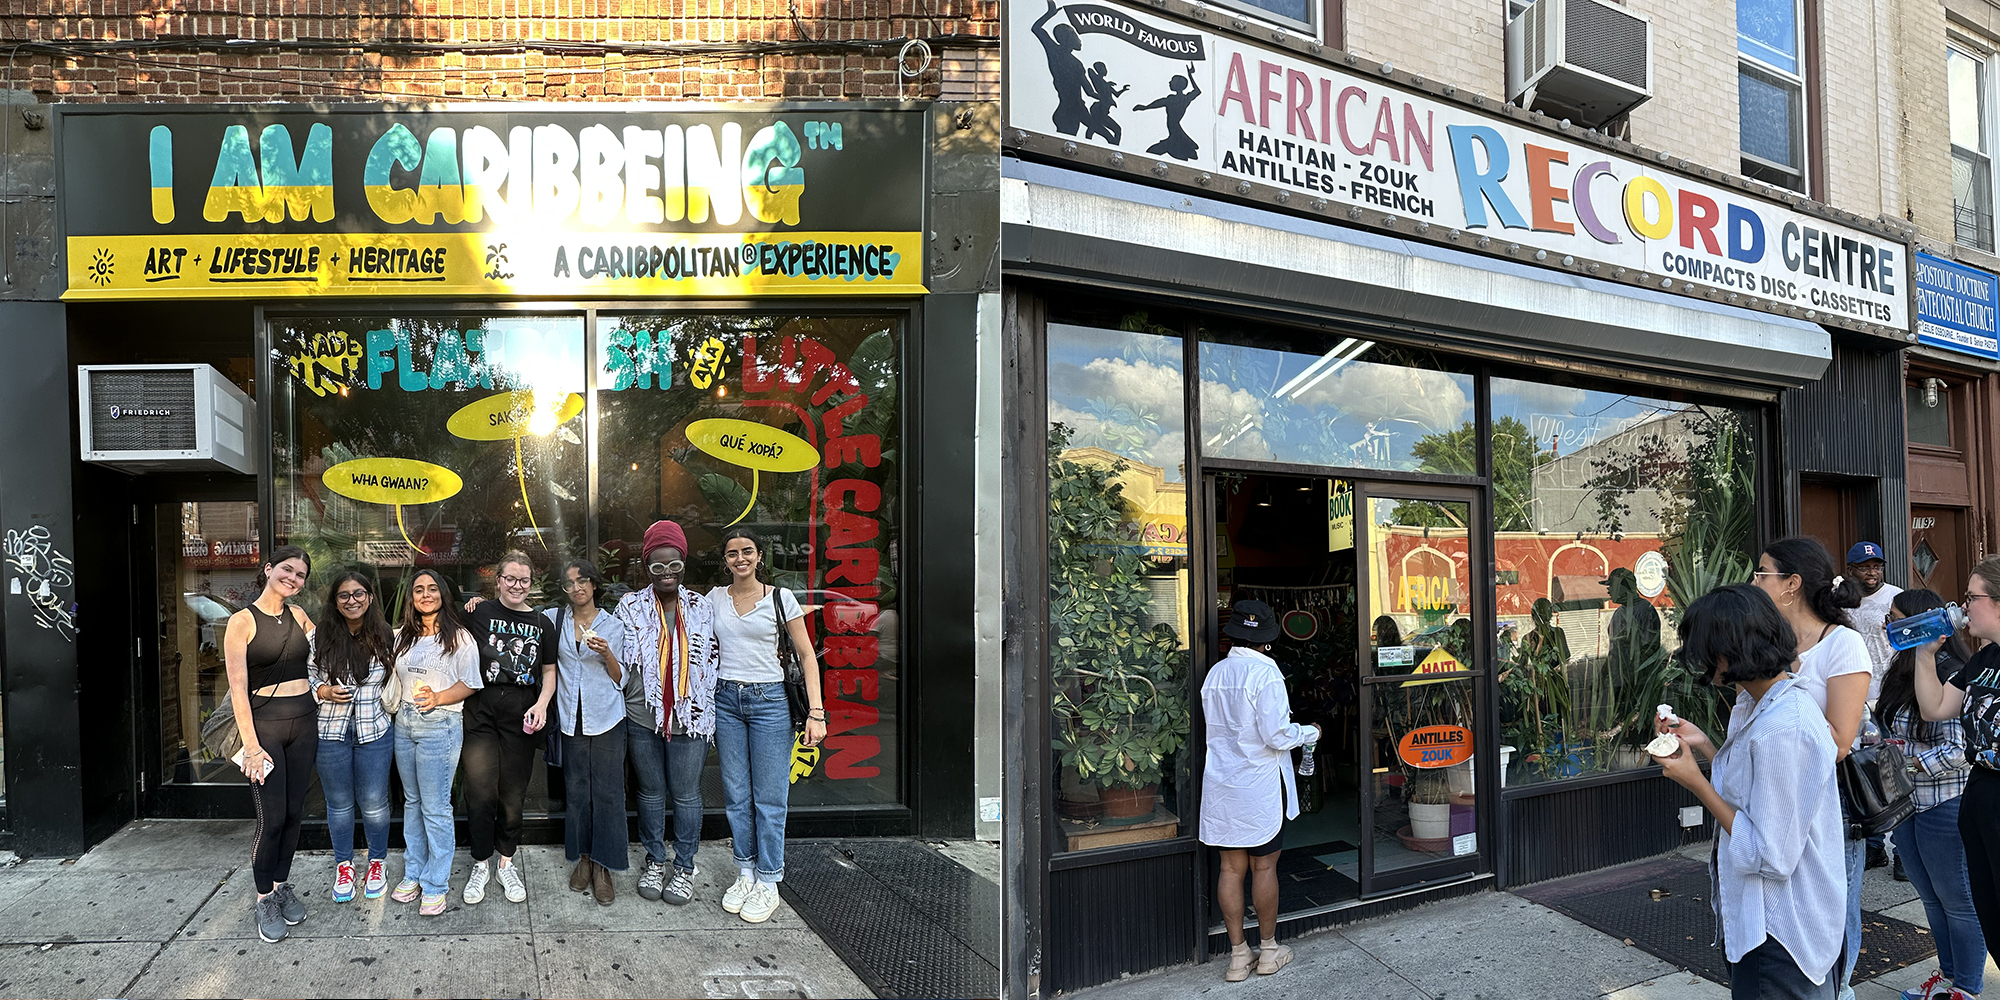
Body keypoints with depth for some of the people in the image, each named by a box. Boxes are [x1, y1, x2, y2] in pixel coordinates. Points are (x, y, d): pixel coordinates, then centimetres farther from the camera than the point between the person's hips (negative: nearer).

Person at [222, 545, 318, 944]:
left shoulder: (298, 616, 9)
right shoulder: (243, 621, -6)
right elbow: (238, 687, -10)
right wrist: (251, 745, -15)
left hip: (304, 720, 5)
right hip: (264, 721, -5)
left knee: (295, 811, 10)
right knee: (272, 818, -5)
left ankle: (282, 885, 26)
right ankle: (265, 900, 11)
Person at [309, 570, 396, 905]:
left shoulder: (386, 637, -1)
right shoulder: (319, 637, -2)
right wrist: (325, 691, -14)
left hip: (375, 730, 0)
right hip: (331, 731, 0)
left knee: (374, 802, 6)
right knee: (340, 803, 12)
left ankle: (376, 863, 26)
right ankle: (343, 865, 30)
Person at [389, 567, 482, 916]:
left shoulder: (460, 637, -4)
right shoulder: (402, 637, 13)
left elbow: (469, 683, -6)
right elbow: (394, 678, 21)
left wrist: (438, 698, -19)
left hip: (440, 726, -6)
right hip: (404, 724, 6)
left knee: (435, 807, -4)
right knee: (412, 801, 15)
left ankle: (435, 885, 4)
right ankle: (413, 874, 27)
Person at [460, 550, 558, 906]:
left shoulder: (542, 623, 9)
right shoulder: (479, 613, 2)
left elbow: (549, 671, 12)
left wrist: (542, 704, -1)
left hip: (522, 718, 2)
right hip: (481, 713, -2)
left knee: (513, 795, 8)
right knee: (480, 794, -5)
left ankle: (506, 863, 25)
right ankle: (481, 865, 14)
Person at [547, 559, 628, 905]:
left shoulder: (613, 625, 3)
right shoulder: (554, 619, 8)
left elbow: (621, 678, 4)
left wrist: (606, 653, -14)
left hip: (606, 718, -2)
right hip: (572, 718, 2)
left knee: (607, 791, -3)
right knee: (576, 789, 6)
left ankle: (602, 867, 4)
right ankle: (582, 859, 19)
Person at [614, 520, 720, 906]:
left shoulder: (701, 607, 2)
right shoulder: (631, 606, 1)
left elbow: (711, 663, 7)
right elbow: (621, 661, 4)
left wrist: (706, 715, 5)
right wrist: (616, 712, 2)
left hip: (689, 718, 0)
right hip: (643, 717, 1)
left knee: (686, 795, 6)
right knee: (651, 793, 12)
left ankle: (685, 867, 21)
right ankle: (655, 861, 29)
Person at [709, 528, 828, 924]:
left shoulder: (781, 598, -2)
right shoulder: (714, 598, 7)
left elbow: (807, 656, -2)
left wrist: (816, 712, -10)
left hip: (769, 701, -3)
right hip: (726, 700, 3)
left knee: (769, 798, -1)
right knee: (736, 795, 8)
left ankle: (768, 882, 9)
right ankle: (746, 874, 21)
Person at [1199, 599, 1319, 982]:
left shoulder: (1215, 673, 4)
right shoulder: (1265, 672, -14)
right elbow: (1277, 735, -17)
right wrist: (1310, 732, 0)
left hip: (1222, 787, 5)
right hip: (1260, 784, -5)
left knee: (1231, 868, 9)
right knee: (1264, 867, 8)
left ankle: (1238, 955, 16)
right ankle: (1269, 950, 21)